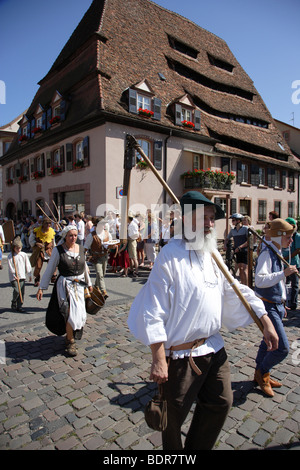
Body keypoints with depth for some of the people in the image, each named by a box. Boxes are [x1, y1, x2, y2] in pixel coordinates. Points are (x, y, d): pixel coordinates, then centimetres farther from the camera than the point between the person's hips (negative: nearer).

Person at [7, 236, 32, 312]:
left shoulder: (24, 255, 5)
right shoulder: (10, 256, -3)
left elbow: (27, 265, 9)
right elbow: (10, 267, -7)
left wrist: (29, 275, 10)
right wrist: (14, 275, -15)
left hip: (22, 276, 3)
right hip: (13, 277, -3)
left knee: (22, 291, 2)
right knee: (16, 291, -11)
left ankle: (19, 306, 14)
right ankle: (13, 304, 13)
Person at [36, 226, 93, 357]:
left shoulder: (81, 248, 6)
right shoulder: (58, 250, -7)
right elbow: (49, 269, -2)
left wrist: (89, 283, 24)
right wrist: (41, 288, -4)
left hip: (79, 285, 5)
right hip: (65, 285, -5)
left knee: (80, 313, 8)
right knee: (71, 313, -11)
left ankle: (70, 335, 35)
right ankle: (70, 342, 8)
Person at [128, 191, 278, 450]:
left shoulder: (212, 253, 5)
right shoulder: (171, 255, -19)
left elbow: (234, 290, 13)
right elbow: (153, 311, -20)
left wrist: (265, 320, 8)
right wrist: (159, 360, -20)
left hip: (214, 347, 8)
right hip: (181, 354, -7)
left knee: (221, 403, 22)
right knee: (174, 417, 12)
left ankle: (197, 448, 46)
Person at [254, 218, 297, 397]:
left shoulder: (277, 253, 11)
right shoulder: (267, 254, -19)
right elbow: (260, 280, -32)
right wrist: (284, 273, -33)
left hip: (276, 306, 10)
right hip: (268, 307, -10)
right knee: (283, 348, -9)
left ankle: (260, 374, 38)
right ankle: (263, 372, 16)